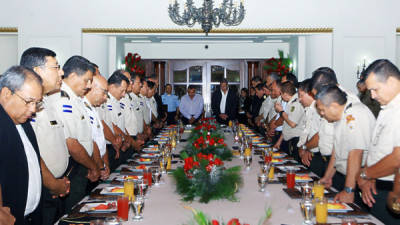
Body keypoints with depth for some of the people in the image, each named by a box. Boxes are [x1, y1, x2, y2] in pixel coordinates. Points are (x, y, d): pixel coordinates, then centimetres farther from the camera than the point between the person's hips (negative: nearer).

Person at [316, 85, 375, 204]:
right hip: (341, 176, 9)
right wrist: (327, 177, 19)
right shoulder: (341, 117, 11)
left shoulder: (355, 114, -21)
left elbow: (356, 155, -27)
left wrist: (348, 190, -27)